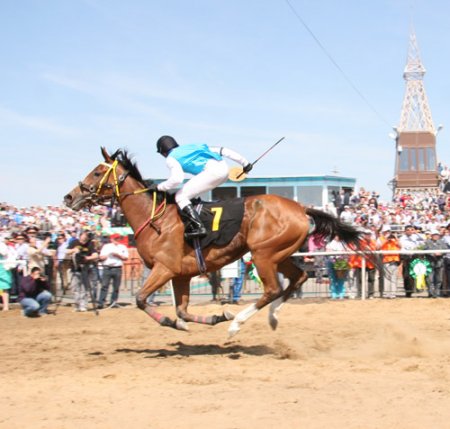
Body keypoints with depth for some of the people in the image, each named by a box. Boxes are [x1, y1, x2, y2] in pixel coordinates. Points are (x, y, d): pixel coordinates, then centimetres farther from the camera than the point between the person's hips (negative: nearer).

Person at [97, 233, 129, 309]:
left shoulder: (123, 247, 13)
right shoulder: (106, 246, 12)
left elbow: (125, 257, 4)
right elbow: (101, 257, 5)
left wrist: (118, 255, -8)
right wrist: (109, 254, -8)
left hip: (117, 269, 1)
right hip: (107, 268, -1)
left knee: (116, 287, 2)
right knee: (104, 285, -8)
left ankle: (113, 302, 9)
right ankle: (101, 303, -11)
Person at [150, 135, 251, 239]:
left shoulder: (171, 158, 10)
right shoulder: (191, 146, 32)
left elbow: (177, 179, -9)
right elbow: (222, 150, 28)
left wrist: (158, 187, 6)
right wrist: (244, 162, 30)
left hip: (212, 171, -8)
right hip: (224, 168, 8)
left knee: (180, 196, -4)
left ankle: (199, 227, -21)